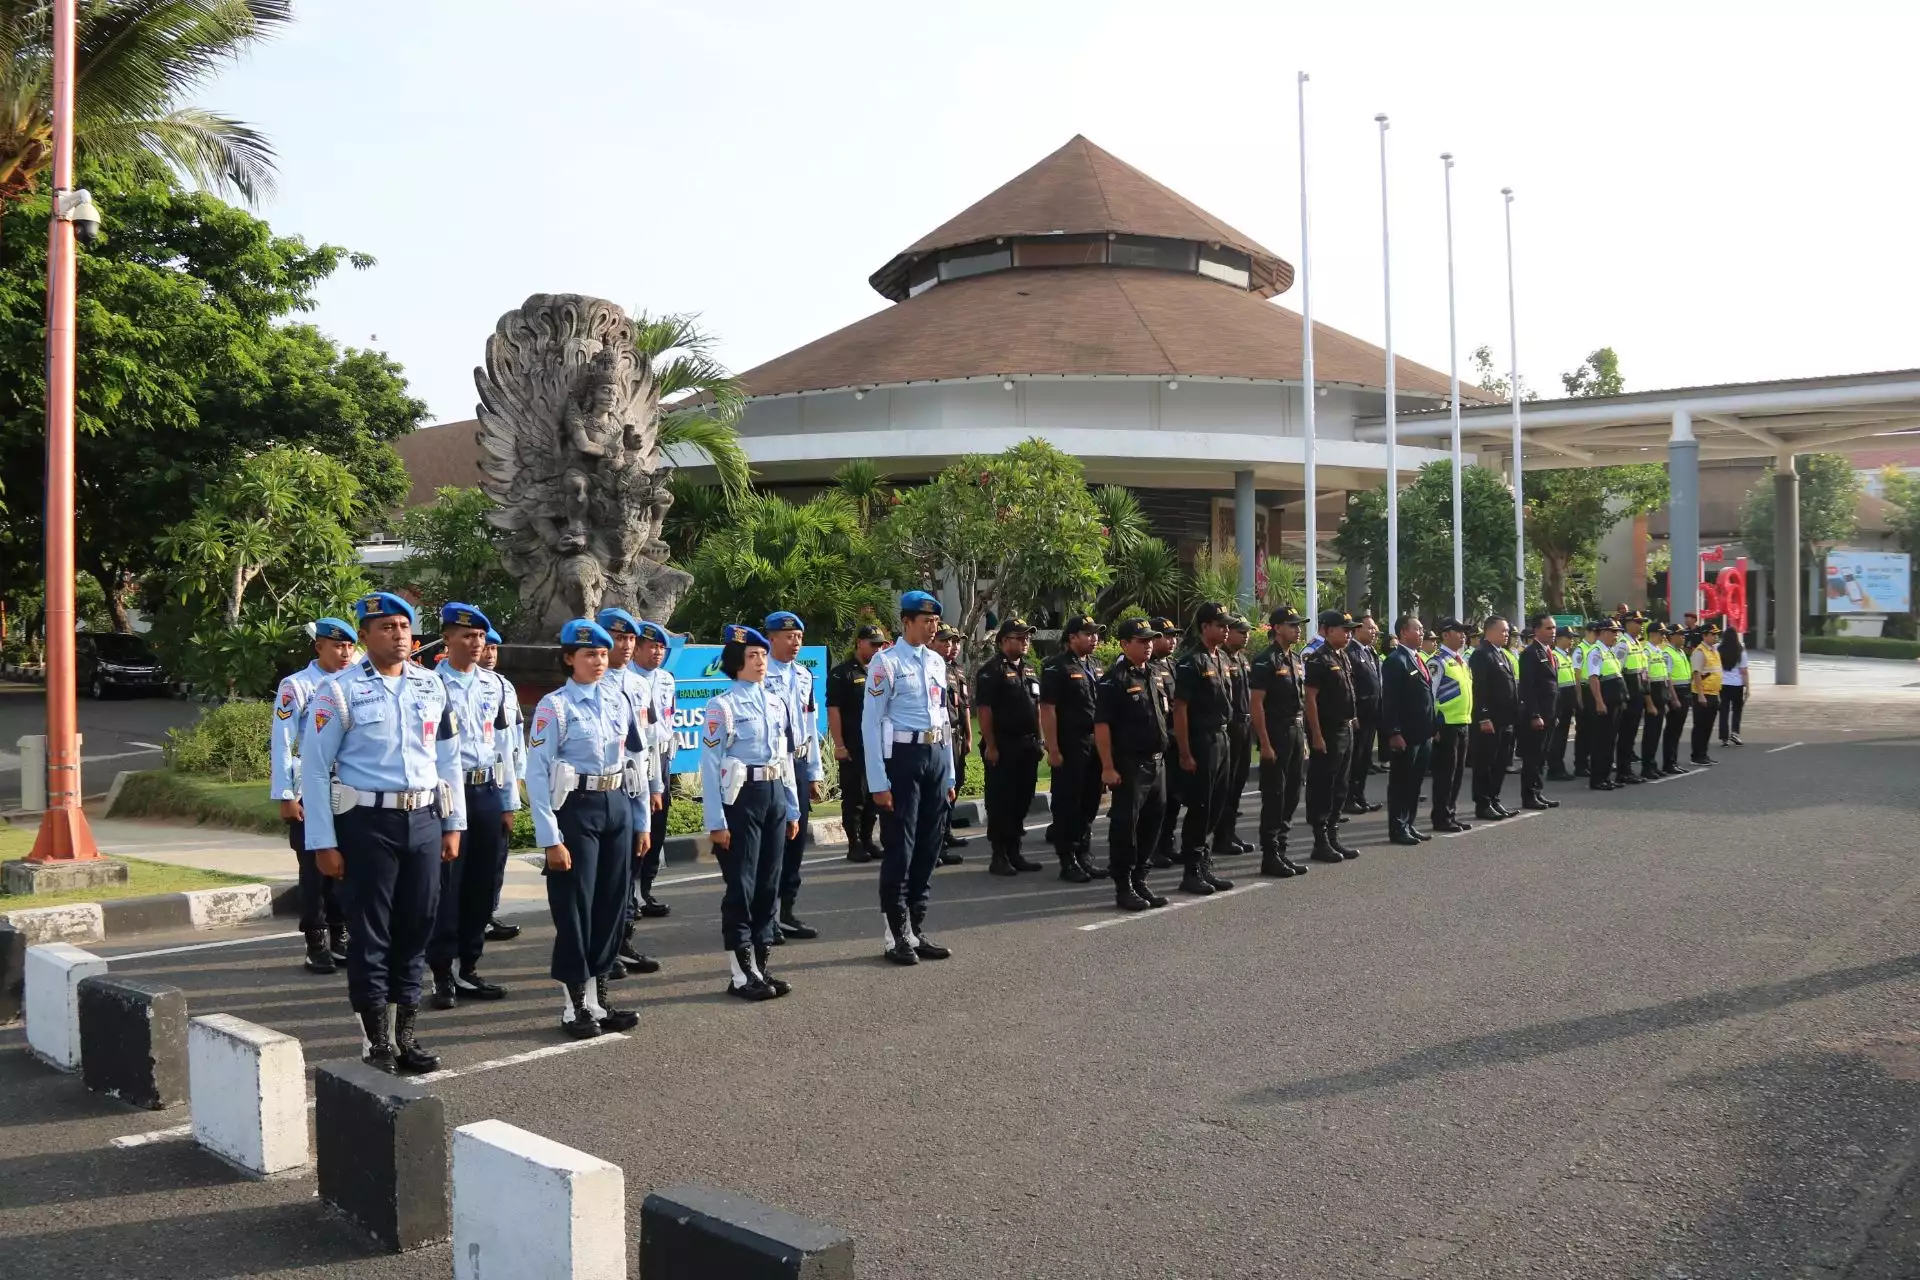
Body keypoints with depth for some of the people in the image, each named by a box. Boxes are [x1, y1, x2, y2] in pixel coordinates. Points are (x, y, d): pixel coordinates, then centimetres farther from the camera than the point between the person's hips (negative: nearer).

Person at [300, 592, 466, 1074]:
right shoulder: (339, 690, -6)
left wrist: (453, 825, 10)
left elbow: (448, 759, 13)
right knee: (369, 933, 3)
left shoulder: (432, 687, 8)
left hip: (424, 820, 4)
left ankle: (405, 1034, 23)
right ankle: (378, 1042, 15)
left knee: (416, 928, 10)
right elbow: (315, 768, -6)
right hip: (367, 822, -4)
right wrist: (323, 843, -9)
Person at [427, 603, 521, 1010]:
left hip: (489, 793, 5)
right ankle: (442, 976, 10)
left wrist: (509, 802, 11)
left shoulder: (495, 685, 10)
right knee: (446, 887, 0)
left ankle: (469, 969, 22)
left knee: (482, 886, 10)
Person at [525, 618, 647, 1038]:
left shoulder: (621, 699, 8)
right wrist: (550, 838, -16)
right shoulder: (555, 705, -9)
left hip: (618, 805, 6)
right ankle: (576, 1006, 14)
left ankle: (599, 999, 23)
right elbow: (537, 774, -12)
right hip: (577, 808, -6)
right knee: (575, 904, 2)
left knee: (614, 900, 10)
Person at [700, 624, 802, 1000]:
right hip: (741, 798, -6)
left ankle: (760, 966, 19)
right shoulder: (723, 705, -8)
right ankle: (741, 975, 8)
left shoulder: (778, 701, 11)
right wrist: (715, 821, -14)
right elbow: (710, 764, -10)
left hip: (776, 796, 6)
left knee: (769, 883, 10)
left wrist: (793, 809, 14)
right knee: (741, 885, -1)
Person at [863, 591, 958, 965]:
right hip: (902, 755, -7)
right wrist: (879, 782, -14)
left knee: (928, 848, 11)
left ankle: (916, 930, 21)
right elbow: (871, 723, -10)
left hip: (936, 755, 7)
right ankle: (898, 936, 9)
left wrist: (950, 775, 17)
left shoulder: (937, 662, 13)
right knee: (899, 849, -2)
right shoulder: (886, 662, -8)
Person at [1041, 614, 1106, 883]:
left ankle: (1084, 857, 22)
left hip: (1094, 744, 7)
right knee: (1067, 804, 0)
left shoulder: (1094, 666, 14)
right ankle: (1068, 861, 7)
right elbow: (1047, 709, -14)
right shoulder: (1056, 667, -9)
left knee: (1089, 803, 12)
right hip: (1069, 746, -7)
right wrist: (1053, 749, -19)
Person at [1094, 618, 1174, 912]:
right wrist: (1108, 767, -19)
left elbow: (1169, 716, 22)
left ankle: (1140, 880, 24)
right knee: (1125, 825, -2)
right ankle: (1123, 887, 6)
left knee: (1151, 823, 12)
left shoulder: (1158, 675, 13)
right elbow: (1101, 725, -15)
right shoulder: (1114, 679, -11)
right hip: (1128, 764, -7)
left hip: (1157, 763, 7)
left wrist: (1167, 753, 13)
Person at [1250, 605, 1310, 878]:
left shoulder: (1297, 660, 14)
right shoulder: (1266, 661, -12)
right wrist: (1265, 743, -18)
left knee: (1292, 794, 11)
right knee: (1274, 796, -3)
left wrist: (1303, 736, 13)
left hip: (1296, 732, 8)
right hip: (1276, 733, -8)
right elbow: (1257, 704, -15)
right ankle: (1269, 856, 3)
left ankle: (1280, 851, 19)